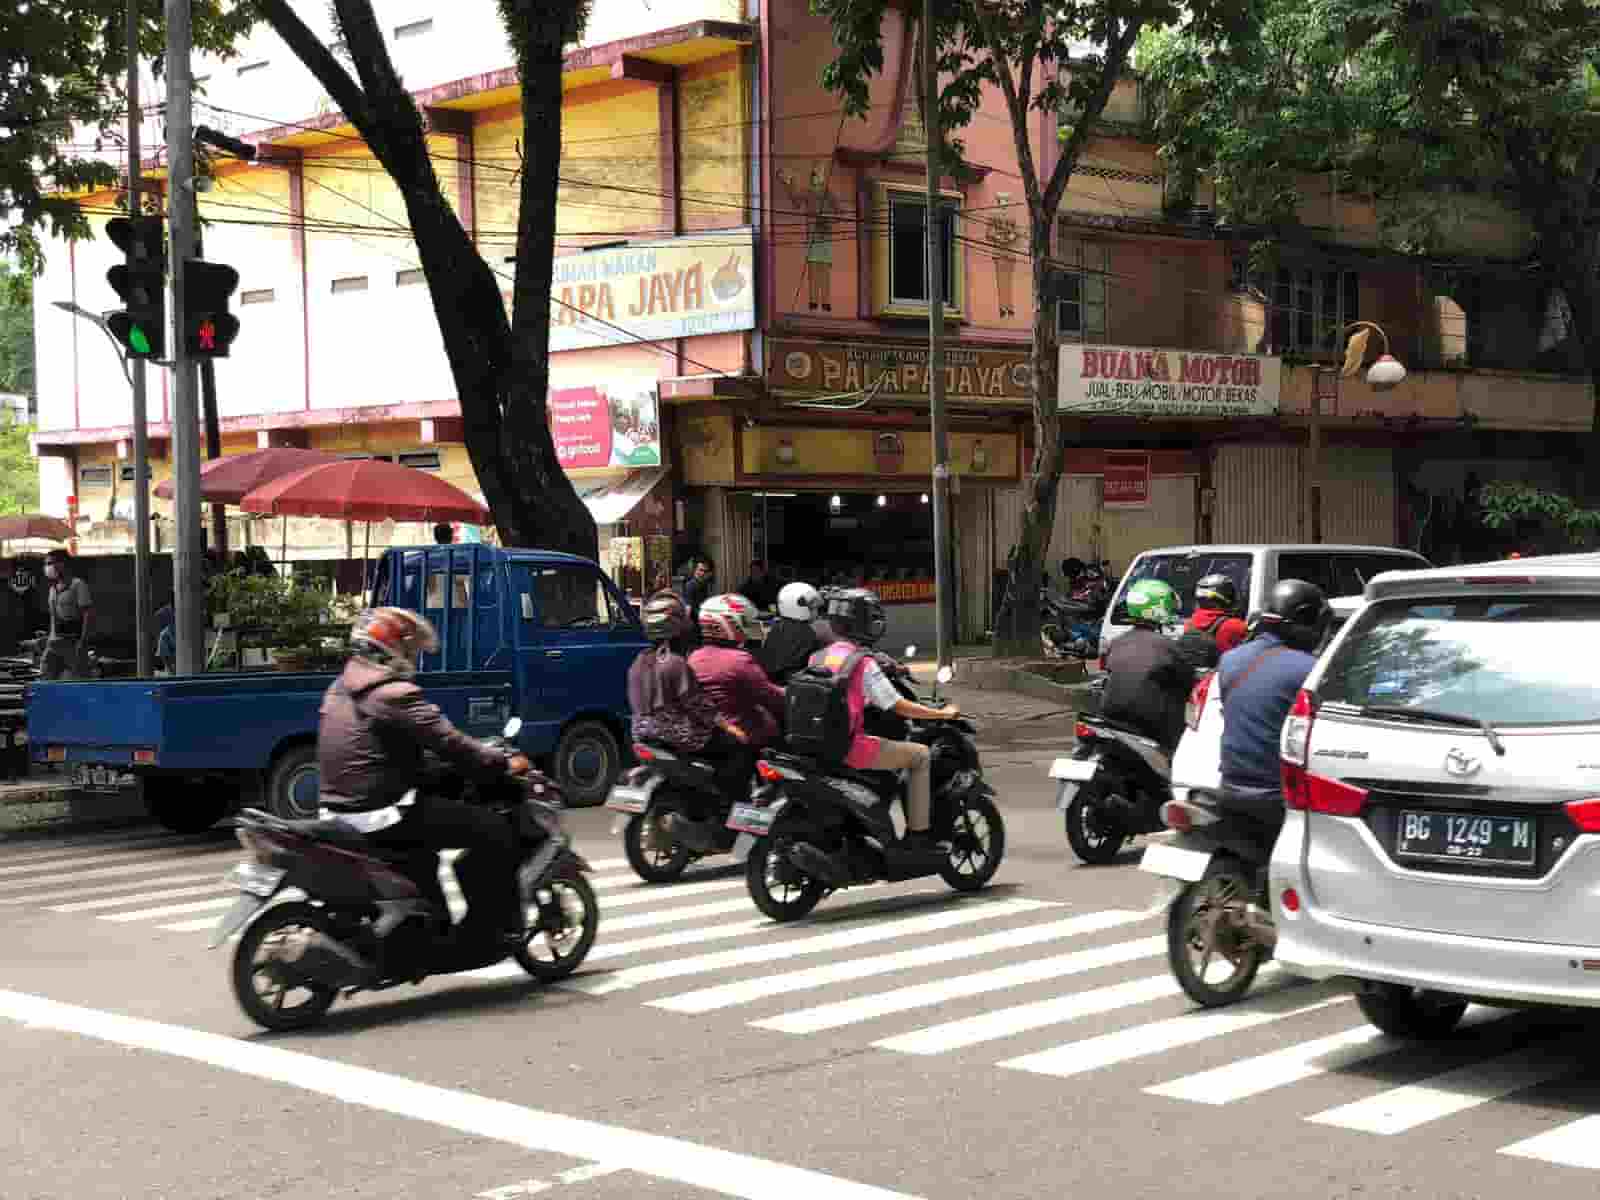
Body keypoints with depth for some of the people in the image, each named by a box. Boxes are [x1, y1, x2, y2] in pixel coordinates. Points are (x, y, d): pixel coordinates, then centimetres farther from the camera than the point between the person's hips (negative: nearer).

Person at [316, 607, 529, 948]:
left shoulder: (340, 690, 14)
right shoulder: (395, 694, -16)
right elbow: (449, 743, -19)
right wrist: (505, 763, -9)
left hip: (339, 811, 10)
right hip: (383, 816, -10)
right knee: (494, 832, -6)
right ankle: (487, 930, -4)